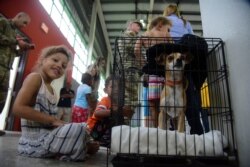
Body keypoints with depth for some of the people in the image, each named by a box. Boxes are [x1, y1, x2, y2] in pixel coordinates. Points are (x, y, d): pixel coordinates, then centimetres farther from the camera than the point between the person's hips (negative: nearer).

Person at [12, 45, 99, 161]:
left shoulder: (52, 90, 14)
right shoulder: (35, 77, -8)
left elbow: (50, 123, 12)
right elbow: (18, 109, -20)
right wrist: (53, 120, -20)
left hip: (47, 137, 8)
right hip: (34, 141, -8)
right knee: (80, 128, -27)